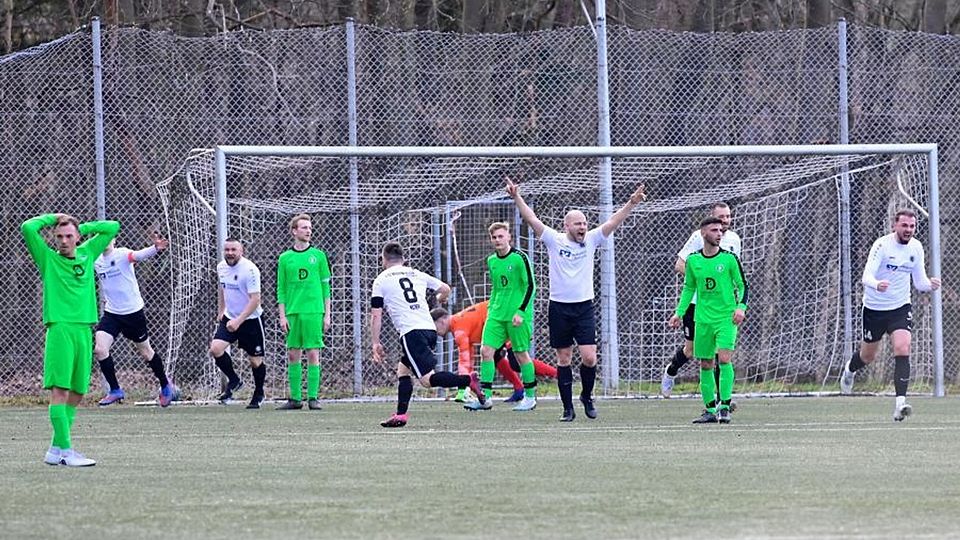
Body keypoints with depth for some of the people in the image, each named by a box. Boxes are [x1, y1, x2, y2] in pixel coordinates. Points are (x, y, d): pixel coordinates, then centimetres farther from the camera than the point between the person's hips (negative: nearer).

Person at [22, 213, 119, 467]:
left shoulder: (87, 254, 16)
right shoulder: (48, 258, 5)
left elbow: (112, 227, 23)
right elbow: (28, 227, -7)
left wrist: (82, 228, 16)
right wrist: (53, 218, 6)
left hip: (84, 330, 5)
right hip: (59, 329, -5)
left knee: (76, 393, 4)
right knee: (60, 390, -11)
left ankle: (56, 450, 10)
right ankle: (65, 450, -15)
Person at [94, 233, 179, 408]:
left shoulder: (122, 254, -17)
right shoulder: (96, 261, 1)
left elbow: (140, 255, -39)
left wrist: (155, 248, -58)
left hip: (133, 312, -5)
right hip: (111, 313, 5)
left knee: (146, 352, 10)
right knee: (99, 349, -14)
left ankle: (166, 386, 32)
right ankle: (115, 390, 0)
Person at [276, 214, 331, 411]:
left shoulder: (318, 256, 5)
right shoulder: (285, 258, 7)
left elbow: (325, 287, 7)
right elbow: (281, 290, 8)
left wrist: (327, 315, 2)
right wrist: (282, 316, 1)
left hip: (314, 311, -1)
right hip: (292, 312, 1)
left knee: (313, 354, -4)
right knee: (293, 355, 3)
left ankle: (313, 397, -1)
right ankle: (295, 398, 8)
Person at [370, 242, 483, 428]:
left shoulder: (381, 280, 7)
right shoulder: (416, 274, 20)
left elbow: (376, 315, 4)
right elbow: (445, 289, 26)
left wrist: (375, 343, 9)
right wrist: (437, 301, 48)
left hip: (411, 332, -7)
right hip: (430, 328, 7)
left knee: (427, 379, -12)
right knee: (403, 369, 20)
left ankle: (469, 380, -29)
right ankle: (401, 414, 11)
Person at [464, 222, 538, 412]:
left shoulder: (519, 258, -9)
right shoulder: (491, 260, 11)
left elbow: (530, 286, -10)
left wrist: (521, 311, -16)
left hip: (516, 315, -6)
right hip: (496, 314, 6)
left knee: (521, 354, 1)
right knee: (486, 350, -5)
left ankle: (530, 396, 14)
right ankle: (485, 397, -3)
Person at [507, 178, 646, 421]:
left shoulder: (591, 240, 4)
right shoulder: (555, 241, -1)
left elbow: (613, 222, -1)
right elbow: (532, 220, -8)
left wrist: (632, 203, -12)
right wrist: (517, 198, -18)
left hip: (584, 307, 1)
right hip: (559, 308, -1)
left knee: (589, 358, -9)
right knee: (563, 360, 4)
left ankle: (587, 396, 17)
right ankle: (568, 408, 10)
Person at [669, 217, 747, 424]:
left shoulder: (729, 259, -3)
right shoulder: (693, 261, 5)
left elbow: (742, 286, 3)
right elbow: (689, 288, 17)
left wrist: (741, 307, -12)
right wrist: (679, 313, 12)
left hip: (726, 317, -3)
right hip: (703, 319, 3)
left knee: (724, 358, -17)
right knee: (705, 364, 5)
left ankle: (725, 407, -12)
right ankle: (710, 409, 14)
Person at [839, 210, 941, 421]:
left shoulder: (916, 248, -1)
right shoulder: (882, 245, -17)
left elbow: (919, 281, 8)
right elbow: (867, 276, -27)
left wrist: (930, 284, -15)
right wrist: (877, 284, -50)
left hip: (900, 308, 3)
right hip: (875, 307, -3)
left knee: (903, 349, -20)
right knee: (868, 356, 13)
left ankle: (900, 403, -25)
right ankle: (849, 370, 51)